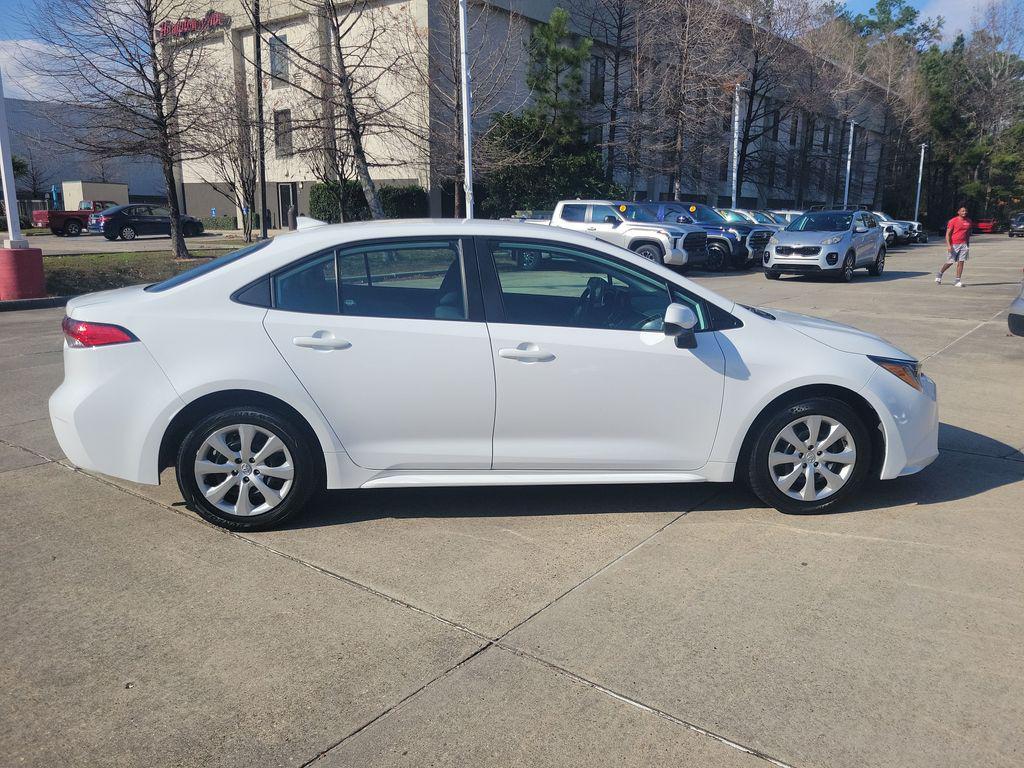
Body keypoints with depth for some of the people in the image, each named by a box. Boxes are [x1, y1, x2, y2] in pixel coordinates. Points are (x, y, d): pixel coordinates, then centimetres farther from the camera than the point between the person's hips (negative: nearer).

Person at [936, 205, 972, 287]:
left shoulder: (969, 221, 11)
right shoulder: (953, 221, -6)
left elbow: (968, 233, 20)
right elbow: (948, 234, -8)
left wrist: (968, 245, 17)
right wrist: (948, 245, -17)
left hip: (963, 245, 4)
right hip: (954, 245, -4)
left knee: (961, 262, -2)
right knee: (950, 262, 0)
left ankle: (958, 281, 0)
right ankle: (940, 274, 26)